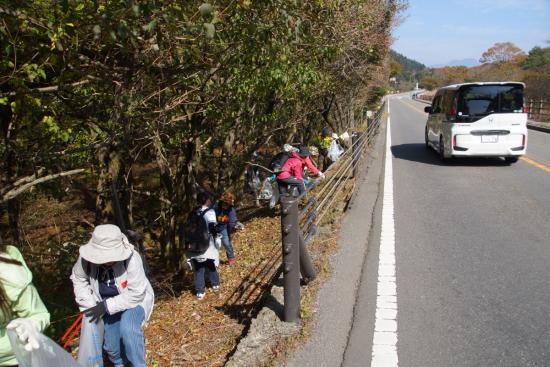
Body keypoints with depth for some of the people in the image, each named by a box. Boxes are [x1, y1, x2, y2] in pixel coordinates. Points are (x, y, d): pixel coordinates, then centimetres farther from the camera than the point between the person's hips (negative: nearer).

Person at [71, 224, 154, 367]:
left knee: (127, 329, -31)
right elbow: (78, 278, -3)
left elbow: (136, 294, -30)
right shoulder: (87, 257, -25)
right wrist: (89, 305, -10)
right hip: (108, 303, 4)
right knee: (111, 345, 6)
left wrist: (107, 306, -30)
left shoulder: (131, 258, -37)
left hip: (134, 300, -4)